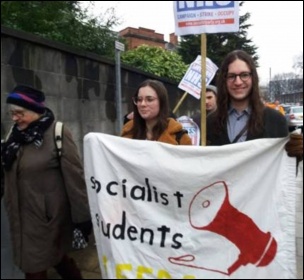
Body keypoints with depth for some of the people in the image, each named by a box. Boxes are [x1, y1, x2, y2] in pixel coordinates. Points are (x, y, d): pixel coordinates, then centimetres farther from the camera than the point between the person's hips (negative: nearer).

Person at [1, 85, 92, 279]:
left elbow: (75, 177, -15)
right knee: (57, 258, 20)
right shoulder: (16, 134, 5)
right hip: (22, 217, 6)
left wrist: (82, 217, -14)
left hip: (48, 216, -6)